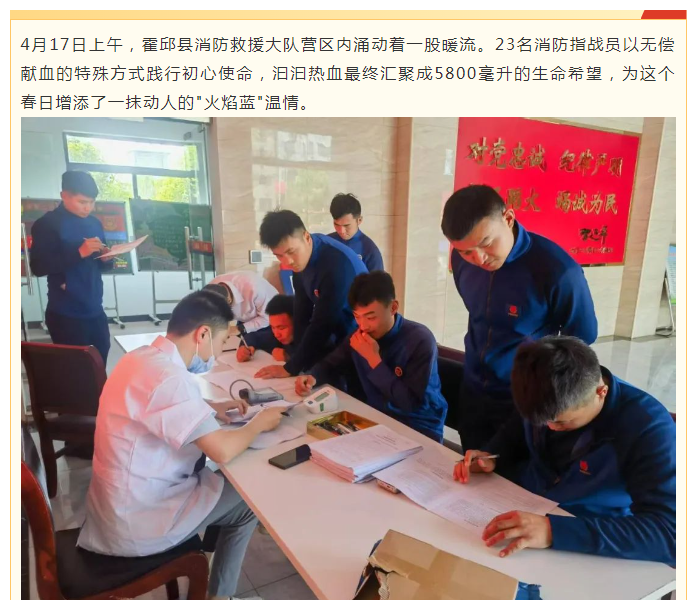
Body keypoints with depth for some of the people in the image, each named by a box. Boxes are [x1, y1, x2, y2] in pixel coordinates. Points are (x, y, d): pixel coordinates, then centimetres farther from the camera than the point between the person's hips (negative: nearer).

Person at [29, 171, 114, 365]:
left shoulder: (95, 223, 10)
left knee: (100, 363, 12)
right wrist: (79, 252, -24)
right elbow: (38, 267, -17)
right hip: (66, 314, -5)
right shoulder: (47, 224, -7)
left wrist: (106, 258, -6)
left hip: (95, 310, 6)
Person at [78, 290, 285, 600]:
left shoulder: (142, 356, -2)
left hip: (115, 503, 8)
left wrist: (210, 408, 6)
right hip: (135, 522, -8)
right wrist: (259, 423, -11)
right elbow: (222, 451, -29)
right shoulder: (167, 375, -30)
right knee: (249, 500, 6)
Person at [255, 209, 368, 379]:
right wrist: (300, 353, -6)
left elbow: (322, 323, -28)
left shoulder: (337, 264, -32)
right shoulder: (299, 257, -8)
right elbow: (302, 309, -3)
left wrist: (290, 368, -21)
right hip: (334, 336, 7)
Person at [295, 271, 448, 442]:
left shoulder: (420, 340, -21)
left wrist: (374, 359, -25)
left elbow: (411, 404, -24)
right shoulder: (360, 335, -3)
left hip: (419, 430, -5)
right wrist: (312, 378, -15)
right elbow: (330, 365, 7)